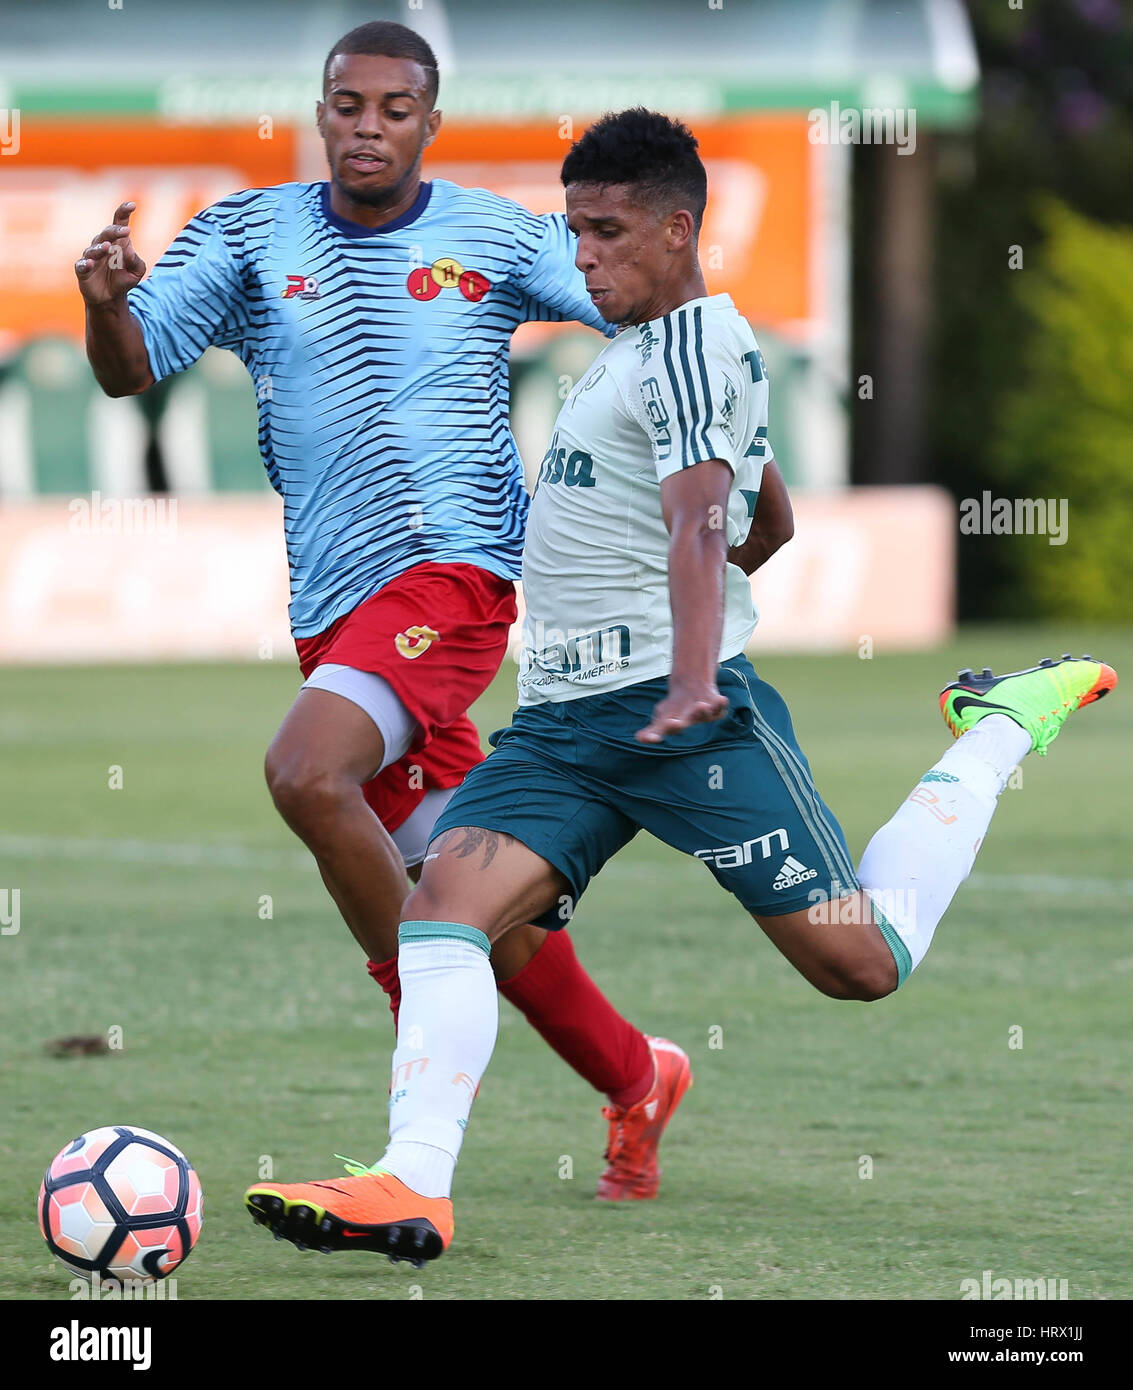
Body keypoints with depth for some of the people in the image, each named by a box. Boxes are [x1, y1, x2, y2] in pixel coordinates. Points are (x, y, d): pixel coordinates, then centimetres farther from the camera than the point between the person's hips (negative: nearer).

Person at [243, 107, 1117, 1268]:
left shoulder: (694, 344, -11)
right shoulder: (633, 347, 19)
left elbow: (700, 525, -26)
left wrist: (691, 682, -39)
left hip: (680, 710, -9)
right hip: (559, 721, 9)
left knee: (863, 963, -3)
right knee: (445, 898, -14)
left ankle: (998, 732, 20)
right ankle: (412, 1187, -26)